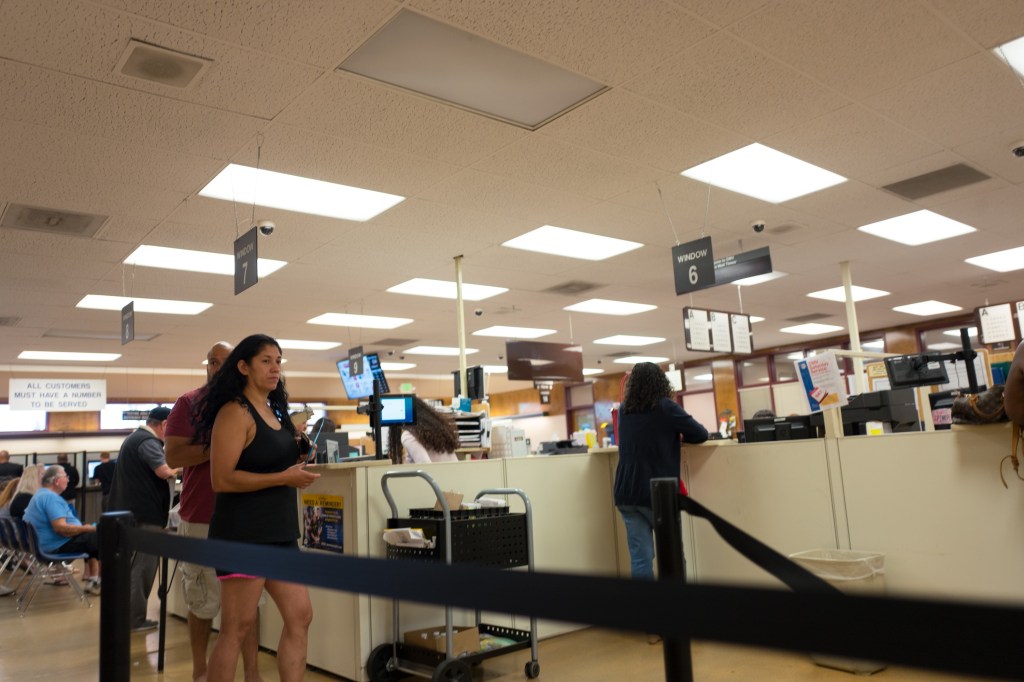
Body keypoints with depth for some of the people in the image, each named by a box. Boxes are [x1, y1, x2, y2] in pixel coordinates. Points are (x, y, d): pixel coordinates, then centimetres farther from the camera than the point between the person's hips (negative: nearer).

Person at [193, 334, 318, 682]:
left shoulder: (274, 411, 13)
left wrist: (300, 462, 7)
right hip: (244, 533, -8)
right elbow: (222, 479, -20)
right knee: (237, 627, 0)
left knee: (300, 617, 8)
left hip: (280, 532, 9)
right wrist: (284, 478, -22)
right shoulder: (235, 412, -12)